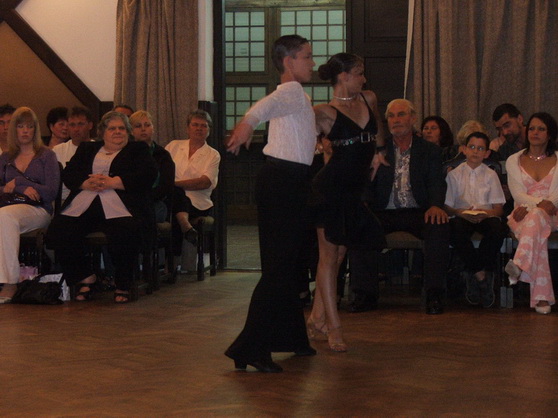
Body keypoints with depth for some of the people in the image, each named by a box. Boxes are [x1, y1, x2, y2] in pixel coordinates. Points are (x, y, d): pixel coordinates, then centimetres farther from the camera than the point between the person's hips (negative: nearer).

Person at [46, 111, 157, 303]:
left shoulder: (138, 149, 20)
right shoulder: (86, 149, 28)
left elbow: (149, 174, 0)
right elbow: (68, 174, 13)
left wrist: (112, 182, -9)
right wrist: (87, 183, -9)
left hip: (119, 208, -3)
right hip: (82, 207, 3)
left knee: (126, 234, -35)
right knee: (57, 232, -22)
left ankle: (123, 285, -13)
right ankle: (85, 277, -4)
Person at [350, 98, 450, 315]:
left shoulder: (430, 151, 13)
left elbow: (436, 183, 0)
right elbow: (367, 184, 5)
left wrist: (436, 205, -23)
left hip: (417, 213, -1)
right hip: (384, 213, 1)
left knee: (440, 224, -34)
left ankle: (434, 294, -27)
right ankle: (365, 294, -22)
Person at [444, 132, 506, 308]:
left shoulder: (491, 175, 13)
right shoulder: (454, 174, 11)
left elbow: (499, 208, 6)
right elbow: (446, 206, 5)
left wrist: (485, 213, -16)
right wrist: (461, 212, -17)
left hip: (486, 216, 1)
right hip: (461, 216, -1)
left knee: (498, 230, -35)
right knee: (456, 230, -38)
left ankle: (472, 273, -22)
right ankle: (480, 274, -24)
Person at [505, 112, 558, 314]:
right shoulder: (514, 161, 14)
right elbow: (518, 195, 1)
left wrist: (530, 206, -18)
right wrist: (540, 203, -21)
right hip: (522, 216, 1)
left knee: (536, 216, -41)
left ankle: (518, 266, -60)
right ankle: (542, 297, -49)